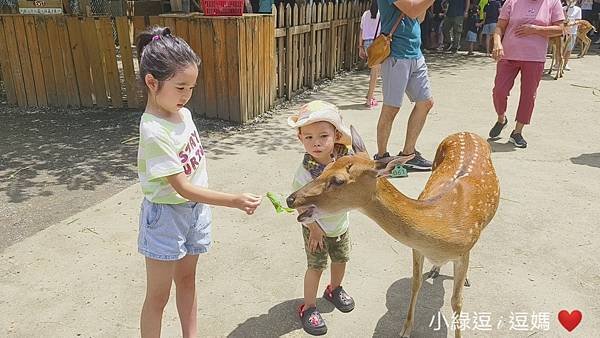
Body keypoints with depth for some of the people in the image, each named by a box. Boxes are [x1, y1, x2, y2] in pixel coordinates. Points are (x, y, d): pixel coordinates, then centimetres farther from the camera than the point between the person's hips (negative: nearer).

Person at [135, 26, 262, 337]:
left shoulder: (183, 113, -4)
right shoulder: (154, 132, -27)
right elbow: (183, 188, -27)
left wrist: (201, 207, 13)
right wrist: (235, 201, -30)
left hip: (195, 209, 8)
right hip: (167, 216, -7)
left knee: (187, 278, 22)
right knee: (158, 295, 8)